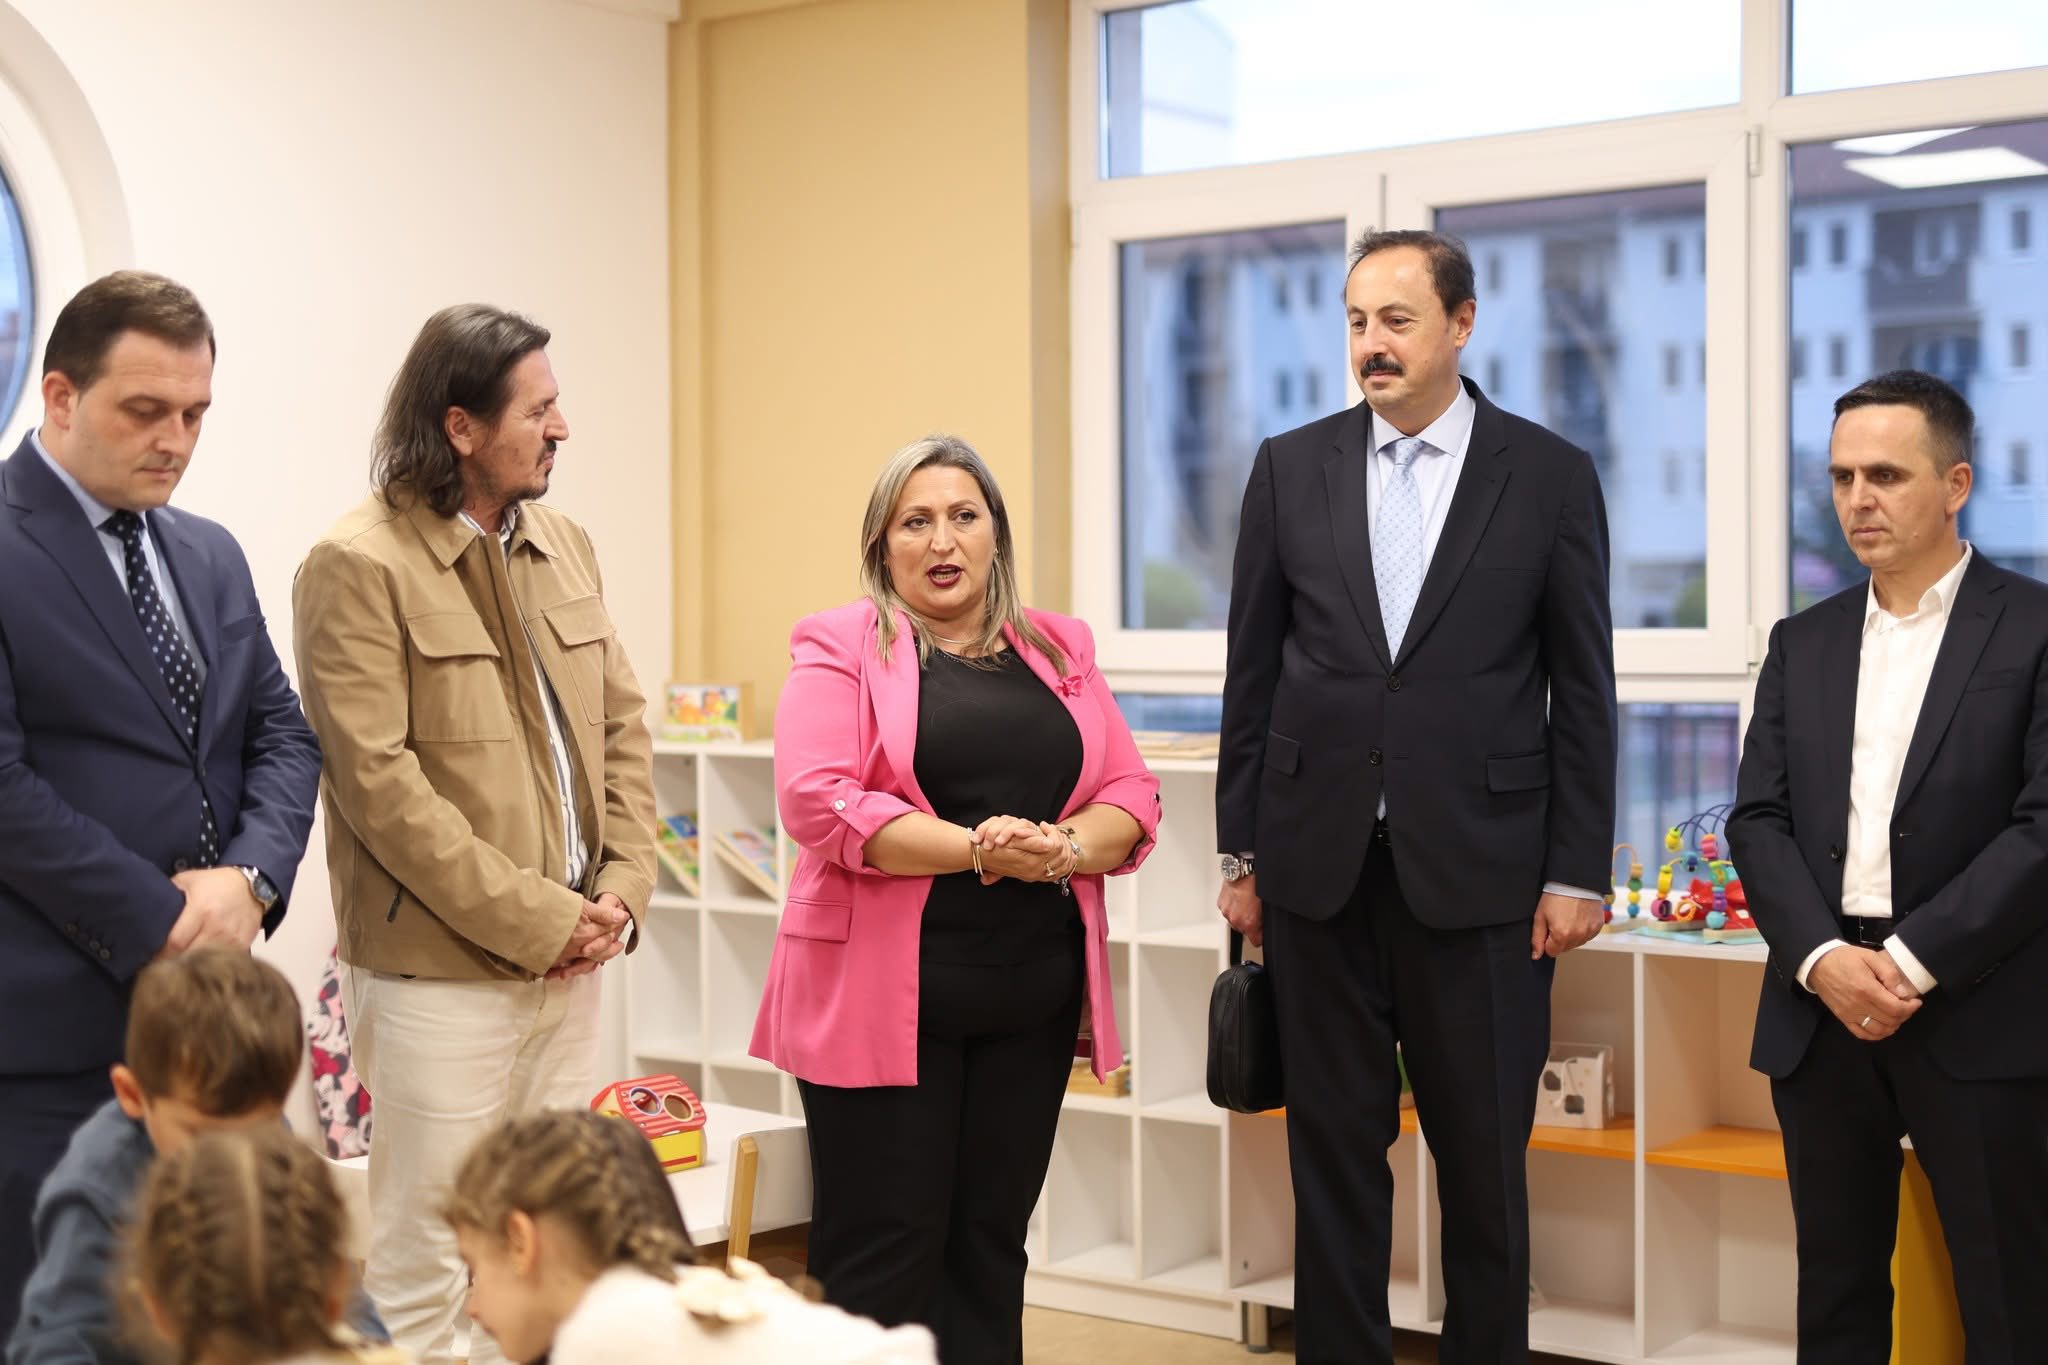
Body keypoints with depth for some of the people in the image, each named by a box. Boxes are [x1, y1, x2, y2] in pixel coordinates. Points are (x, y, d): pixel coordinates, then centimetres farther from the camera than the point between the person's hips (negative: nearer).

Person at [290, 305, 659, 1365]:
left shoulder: (564, 545, 12)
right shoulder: (359, 565, -11)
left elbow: (622, 722, 14)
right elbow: (379, 781, -16)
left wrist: (622, 887, 0)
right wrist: (536, 919, -15)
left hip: (568, 960, 7)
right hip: (440, 971, -7)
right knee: (423, 1269, 0)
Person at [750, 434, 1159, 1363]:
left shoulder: (1058, 651, 14)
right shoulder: (840, 649, 0)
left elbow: (1131, 793, 9)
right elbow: (815, 799, -13)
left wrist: (1068, 849, -12)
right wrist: (972, 848, -20)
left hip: (1031, 998, 4)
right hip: (885, 994, -4)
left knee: (991, 1243, 9)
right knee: (886, 1252, -1)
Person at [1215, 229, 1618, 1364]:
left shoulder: (1550, 476, 0)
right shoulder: (1291, 467, 6)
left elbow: (1583, 692, 0)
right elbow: (1253, 673, 8)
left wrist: (1577, 873, -3)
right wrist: (1243, 854, 6)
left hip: (1478, 869, -2)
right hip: (1321, 864, 2)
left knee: (1485, 1156, 7)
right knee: (1334, 1148, 9)